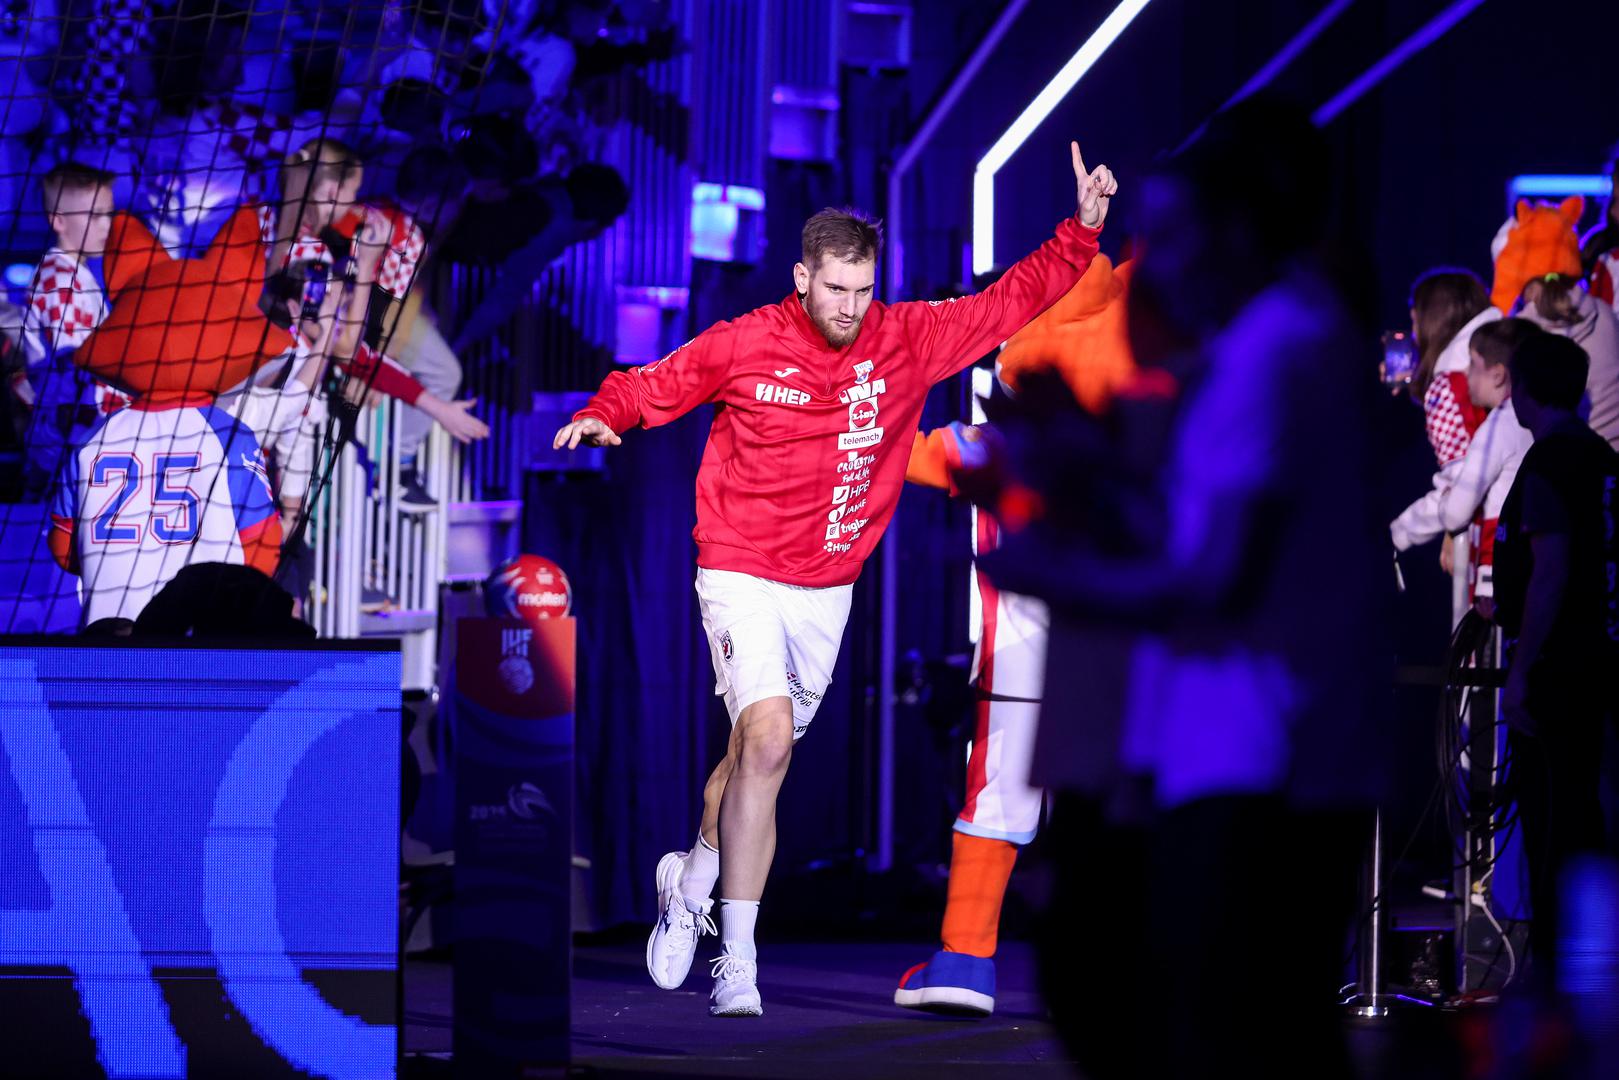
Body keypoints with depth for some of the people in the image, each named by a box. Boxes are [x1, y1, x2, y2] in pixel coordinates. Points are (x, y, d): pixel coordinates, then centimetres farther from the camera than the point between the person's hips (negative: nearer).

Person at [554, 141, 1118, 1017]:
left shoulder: (905, 340, -2)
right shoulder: (743, 344, -8)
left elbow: (1006, 304, 3)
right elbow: (653, 386, 5)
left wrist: (1082, 230, -4)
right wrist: (603, 416, -14)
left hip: (828, 592, 4)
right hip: (741, 576, -4)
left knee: (759, 755, 12)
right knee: (767, 739, -20)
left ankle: (690, 883, 40)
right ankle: (738, 959, -15)